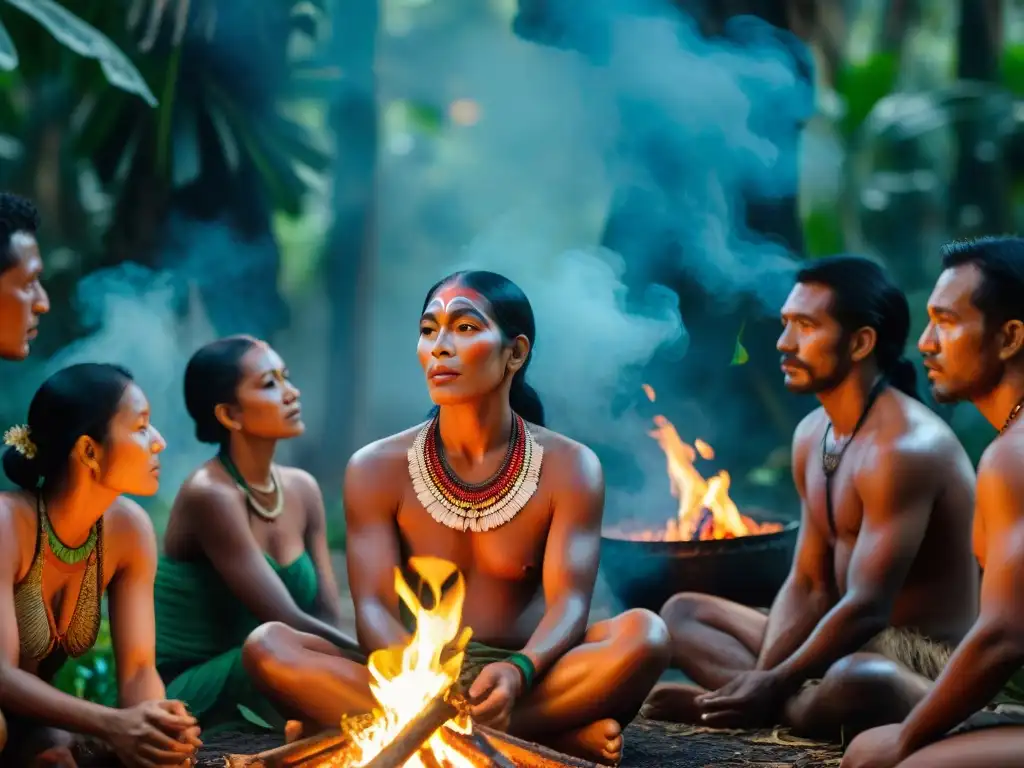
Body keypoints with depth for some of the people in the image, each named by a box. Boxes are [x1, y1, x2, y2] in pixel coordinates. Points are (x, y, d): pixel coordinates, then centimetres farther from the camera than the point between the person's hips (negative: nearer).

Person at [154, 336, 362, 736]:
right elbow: (288, 623, -25)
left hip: (253, 697, 7)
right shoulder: (210, 494, -19)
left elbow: (329, 619, -1)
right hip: (185, 701, -7)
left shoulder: (302, 490, 5)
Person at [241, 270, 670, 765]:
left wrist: (518, 673, -36)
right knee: (269, 646, -26)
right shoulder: (377, 469, 3)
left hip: (527, 679, -1)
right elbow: (374, 607, -8)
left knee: (644, 634, -29)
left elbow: (568, 603, -11)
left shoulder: (568, 467, 0)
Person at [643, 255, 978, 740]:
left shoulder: (904, 448, -21)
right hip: (849, 646, 10)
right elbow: (807, 584, 7)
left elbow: (865, 609, -25)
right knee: (682, 613, 11)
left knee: (855, 683, -43)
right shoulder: (812, 435, 9)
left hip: (924, 660, -10)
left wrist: (774, 687, -20)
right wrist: (763, 677, -9)